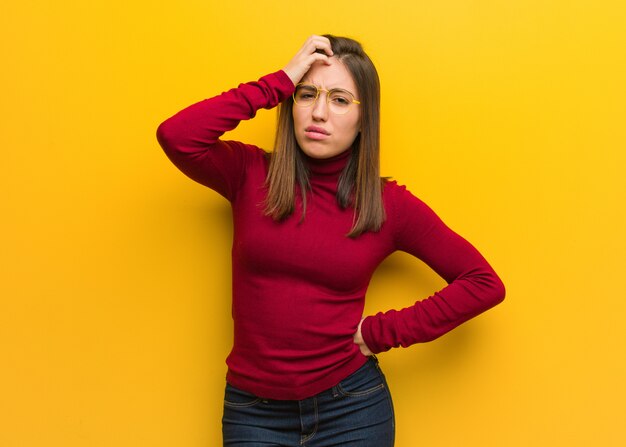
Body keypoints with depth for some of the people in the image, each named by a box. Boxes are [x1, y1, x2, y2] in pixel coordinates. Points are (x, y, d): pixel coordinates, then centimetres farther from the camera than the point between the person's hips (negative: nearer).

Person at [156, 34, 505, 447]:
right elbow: (175, 136, -23)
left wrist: (383, 332, -7)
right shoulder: (251, 175, -4)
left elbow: (485, 283, -3)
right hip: (253, 409, 1)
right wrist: (278, 83, -17)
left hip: (351, 407, 0)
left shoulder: (389, 203, -5)